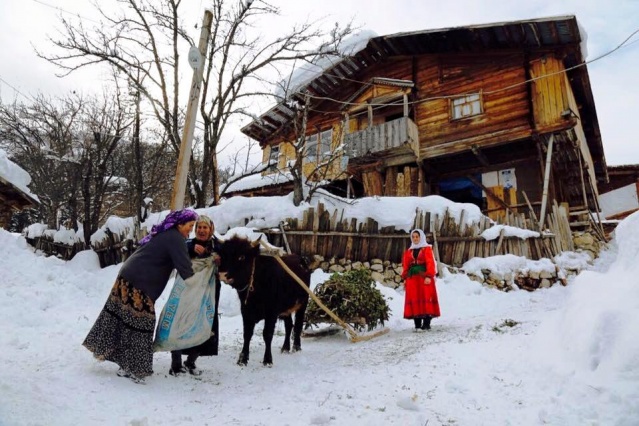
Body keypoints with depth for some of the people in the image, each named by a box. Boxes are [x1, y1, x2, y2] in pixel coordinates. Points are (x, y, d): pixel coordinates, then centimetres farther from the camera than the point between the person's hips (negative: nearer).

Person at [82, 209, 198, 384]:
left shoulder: (164, 234, 17)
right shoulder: (175, 238, -13)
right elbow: (184, 267, -15)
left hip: (128, 278, 9)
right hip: (139, 285, -9)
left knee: (120, 318, 13)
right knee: (139, 323, -2)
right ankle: (132, 368, 6)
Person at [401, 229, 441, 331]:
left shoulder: (427, 249, 2)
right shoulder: (408, 251, 15)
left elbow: (430, 264, -6)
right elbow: (405, 266, 13)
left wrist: (429, 276, -17)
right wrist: (405, 278, 5)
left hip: (424, 278, -4)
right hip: (412, 279, 4)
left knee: (426, 299, -5)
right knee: (414, 300, 1)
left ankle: (426, 324, -1)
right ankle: (417, 324, 6)